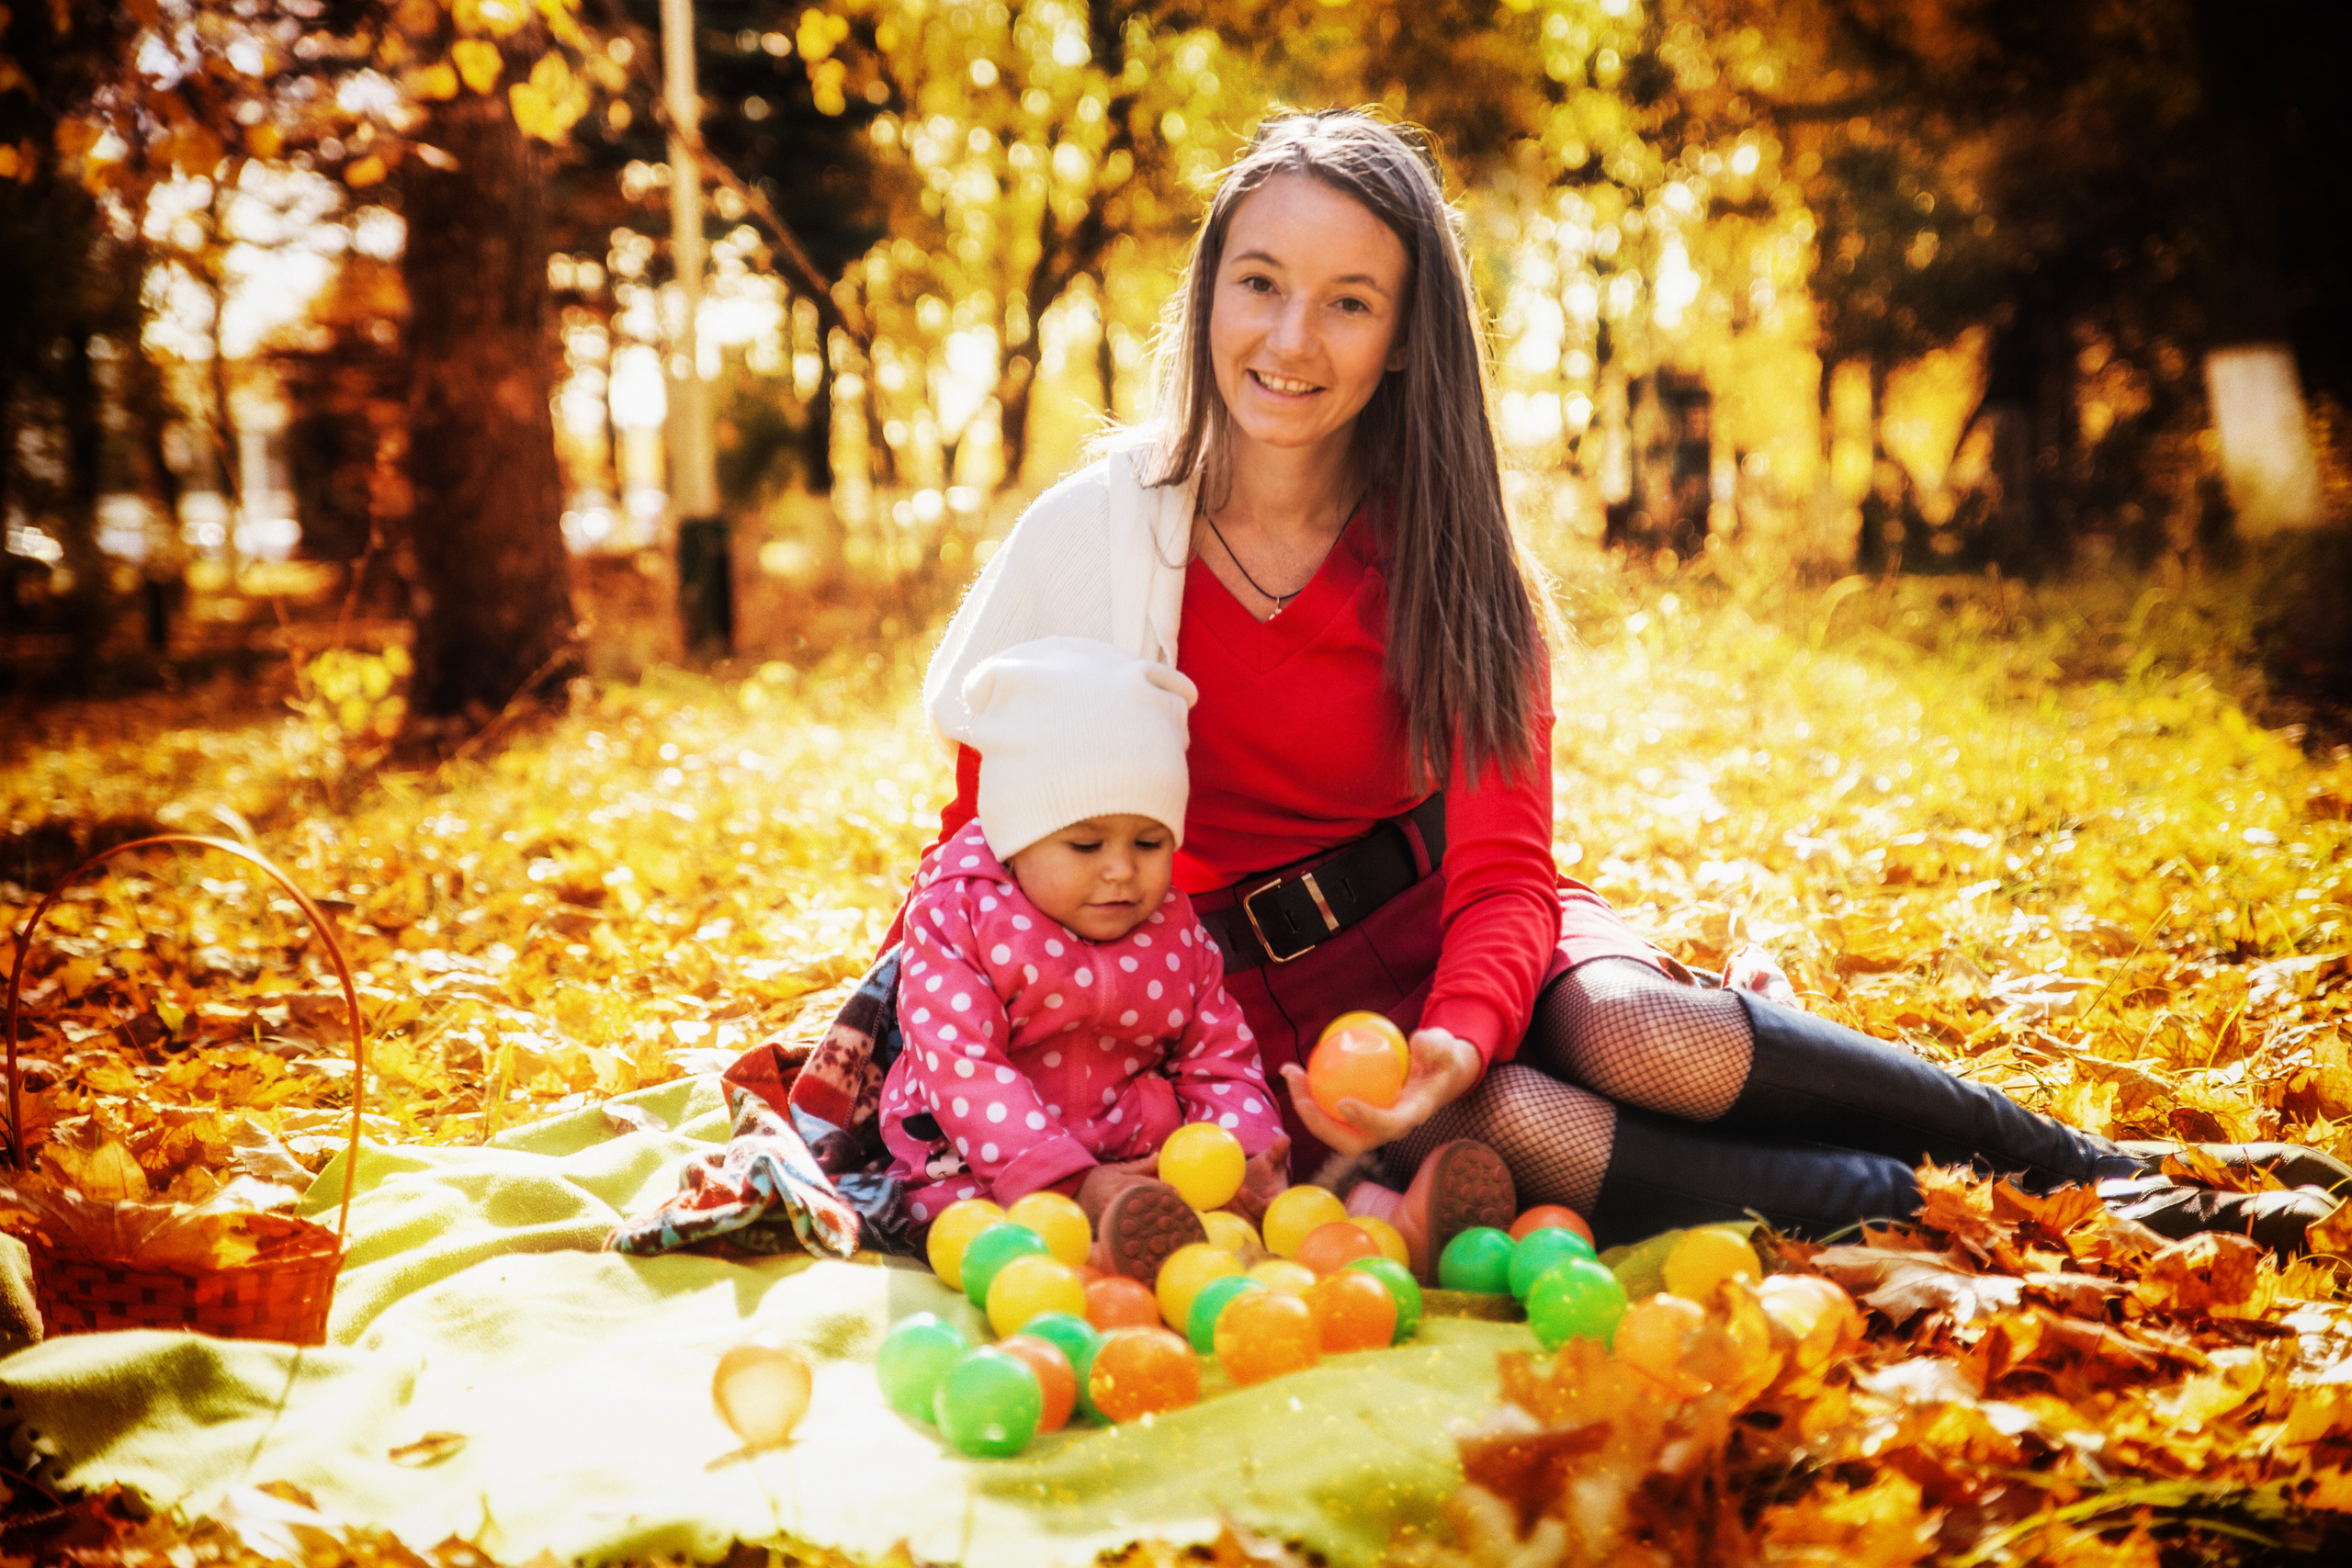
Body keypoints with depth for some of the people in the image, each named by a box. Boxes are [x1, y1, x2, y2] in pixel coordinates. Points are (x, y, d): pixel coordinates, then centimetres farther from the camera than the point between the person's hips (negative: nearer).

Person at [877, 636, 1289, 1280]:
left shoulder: (1177, 933, 7)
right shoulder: (954, 919, -6)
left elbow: (1219, 1063, 7)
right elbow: (965, 1069, -16)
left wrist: (1249, 1153, -18)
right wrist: (1074, 1182, -29)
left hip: (1143, 1162, 5)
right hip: (978, 1165, -5)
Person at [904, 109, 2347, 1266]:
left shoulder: (1447, 564, -5)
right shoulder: (1096, 530, -8)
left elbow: (1502, 874, -11)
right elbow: (991, 817, 2)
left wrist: (1455, 1037, -31)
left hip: (1442, 930, 2)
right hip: (1252, 1001, -1)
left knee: (1644, 1038, -30)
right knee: (1505, 1125, -33)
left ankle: (2092, 1166, -12)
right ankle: (1947, 1217, -20)